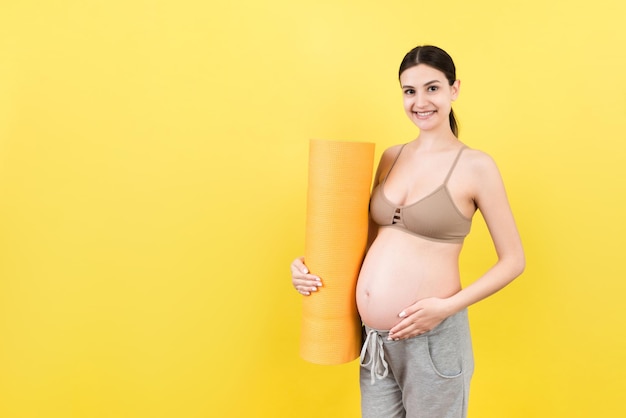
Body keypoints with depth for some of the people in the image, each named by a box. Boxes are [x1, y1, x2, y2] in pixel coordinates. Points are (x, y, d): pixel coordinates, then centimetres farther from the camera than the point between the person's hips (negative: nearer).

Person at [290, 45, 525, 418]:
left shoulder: (475, 166, -8)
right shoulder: (391, 157, 6)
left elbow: (513, 260, -5)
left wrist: (447, 307, -16)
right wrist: (310, 270, 0)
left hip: (432, 340, -5)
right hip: (374, 338, 5)